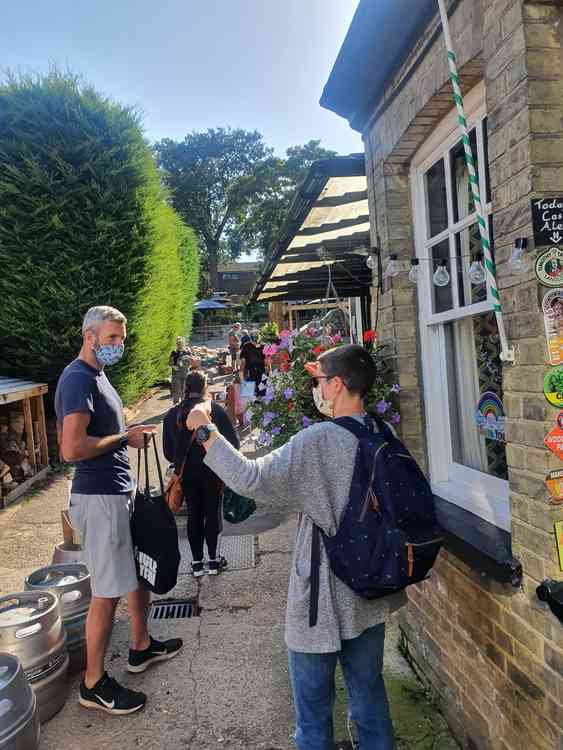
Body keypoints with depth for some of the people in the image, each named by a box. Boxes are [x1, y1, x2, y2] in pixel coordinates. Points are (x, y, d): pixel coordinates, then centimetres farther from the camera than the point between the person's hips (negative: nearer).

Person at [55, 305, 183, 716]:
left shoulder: (98, 374, 13)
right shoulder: (78, 378, -18)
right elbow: (72, 448, -27)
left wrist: (129, 431, 9)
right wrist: (123, 438, -16)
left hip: (122, 490, 10)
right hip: (100, 497, -10)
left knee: (141, 572, 22)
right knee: (107, 593, 2)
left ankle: (142, 647, 40)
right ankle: (94, 683, 20)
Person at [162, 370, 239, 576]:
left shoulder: (172, 414, -2)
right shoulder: (216, 410, -10)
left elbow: (168, 451, 1)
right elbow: (233, 442, -8)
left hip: (186, 474, 2)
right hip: (212, 472, -2)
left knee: (194, 514, 13)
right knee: (212, 512, 10)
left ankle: (197, 562, 19)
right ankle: (213, 560, 18)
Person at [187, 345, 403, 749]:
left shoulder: (318, 441, -23)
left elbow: (250, 478, -25)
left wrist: (204, 430, -17)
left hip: (324, 599, -6)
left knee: (314, 709, 14)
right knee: (370, 696, 22)